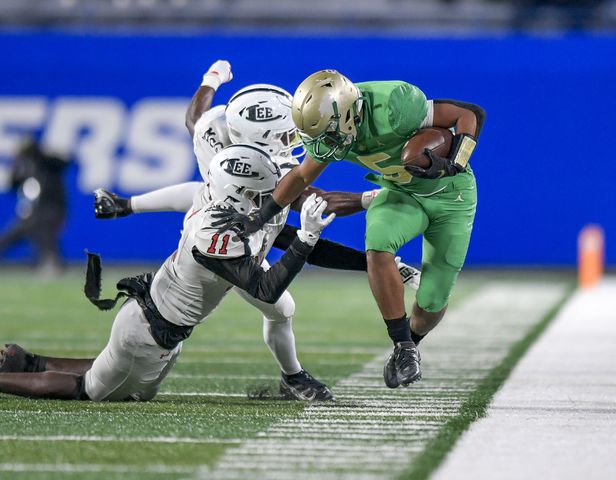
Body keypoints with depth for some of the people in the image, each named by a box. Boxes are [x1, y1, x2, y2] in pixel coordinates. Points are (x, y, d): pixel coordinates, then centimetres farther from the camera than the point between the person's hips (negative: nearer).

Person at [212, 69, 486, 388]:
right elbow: (302, 176, 4)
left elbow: (472, 114, -27)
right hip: (401, 194, 4)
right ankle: (403, 349, -16)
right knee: (378, 245, -29)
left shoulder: (392, 107, -37)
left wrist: (452, 165, -40)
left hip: (450, 193, -4)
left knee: (433, 299, -3)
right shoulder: (327, 125, -17)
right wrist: (258, 218, 1)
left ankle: (411, 342, 34)